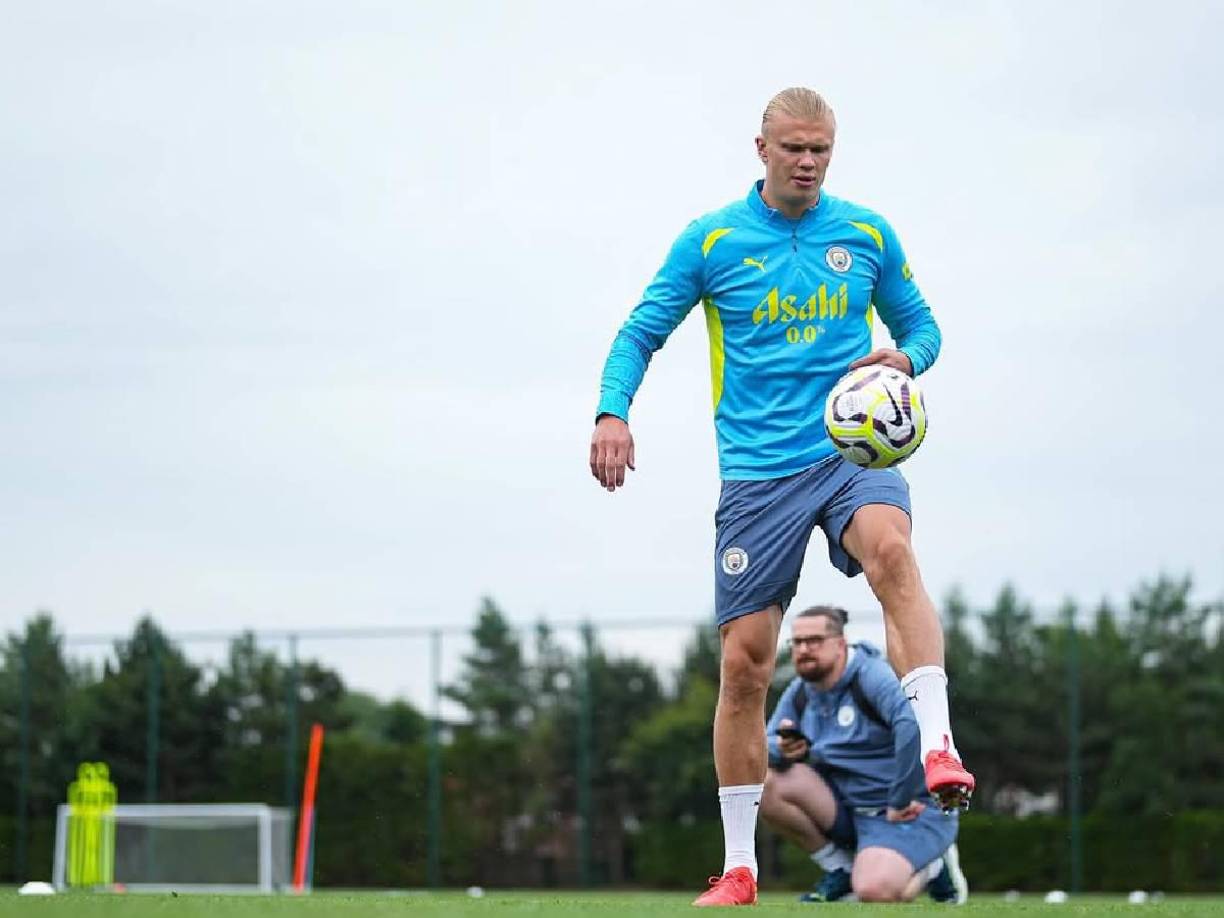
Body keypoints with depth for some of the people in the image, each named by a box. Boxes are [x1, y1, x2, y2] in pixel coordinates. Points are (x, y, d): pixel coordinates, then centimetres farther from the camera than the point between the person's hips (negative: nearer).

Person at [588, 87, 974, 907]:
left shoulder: (868, 235, 7)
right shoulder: (711, 241, 3)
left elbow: (920, 324, 17)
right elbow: (641, 334, 8)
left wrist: (906, 359, -6)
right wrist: (613, 411, -10)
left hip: (852, 452, 0)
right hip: (757, 471, 0)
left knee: (891, 549, -35)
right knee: (745, 662, -1)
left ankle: (938, 747, -42)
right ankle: (739, 868, 10)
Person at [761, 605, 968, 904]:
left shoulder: (872, 676, -18)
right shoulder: (799, 691, 6)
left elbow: (914, 725, -34)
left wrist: (900, 802, -30)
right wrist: (783, 750, -17)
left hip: (909, 809, -7)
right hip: (848, 807, 7)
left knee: (874, 891, -33)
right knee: (768, 781, -14)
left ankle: (933, 866, 3)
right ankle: (841, 869, 1)